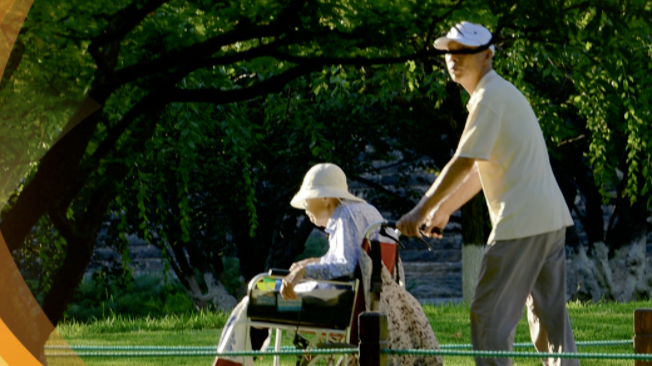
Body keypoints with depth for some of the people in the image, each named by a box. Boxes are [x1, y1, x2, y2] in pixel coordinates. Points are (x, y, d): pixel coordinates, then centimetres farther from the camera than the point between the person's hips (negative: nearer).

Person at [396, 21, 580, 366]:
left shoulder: (490, 96, -11)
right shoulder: (501, 93, 20)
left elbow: (463, 163, -15)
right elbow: (480, 169, 25)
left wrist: (421, 210, -10)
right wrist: (443, 211, 25)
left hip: (520, 221, -10)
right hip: (551, 219, 10)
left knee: (489, 314, -7)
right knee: (551, 318, 11)